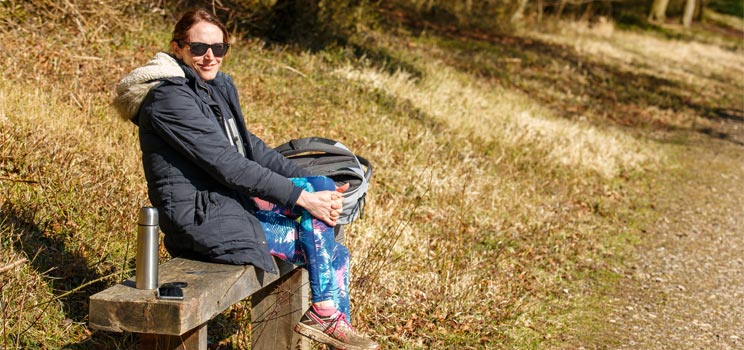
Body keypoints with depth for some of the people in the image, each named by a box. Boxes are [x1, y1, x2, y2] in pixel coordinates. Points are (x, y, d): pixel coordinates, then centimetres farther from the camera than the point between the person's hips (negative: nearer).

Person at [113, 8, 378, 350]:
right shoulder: (170, 97, -18)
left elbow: (250, 146, 12)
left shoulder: (218, 85, 10)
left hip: (231, 197, 9)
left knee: (322, 187, -7)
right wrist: (301, 197, -21)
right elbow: (227, 164, -23)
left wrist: (314, 186, 1)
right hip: (201, 216, -8)